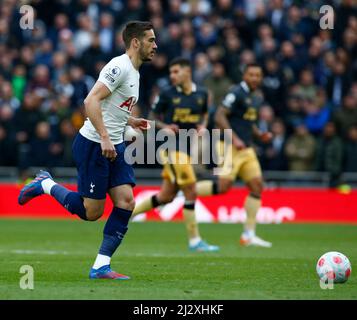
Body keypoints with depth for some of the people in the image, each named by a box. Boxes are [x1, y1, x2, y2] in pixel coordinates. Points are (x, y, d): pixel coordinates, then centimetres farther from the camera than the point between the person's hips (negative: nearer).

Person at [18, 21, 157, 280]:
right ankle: (45, 185, 18)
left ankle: (101, 266, -1)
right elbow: (91, 101, -24)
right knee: (91, 212, -4)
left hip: (114, 147, 9)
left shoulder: (133, 72, 16)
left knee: (126, 203, -5)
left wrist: (130, 121, 16)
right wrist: (104, 137, -28)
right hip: (93, 145, -9)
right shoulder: (119, 67, -16)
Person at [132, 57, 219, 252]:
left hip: (188, 149, 6)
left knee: (166, 196, 10)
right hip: (173, 147, -6)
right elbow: (153, 117, 2)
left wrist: (202, 126, 0)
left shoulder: (201, 94, 5)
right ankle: (194, 240, -2)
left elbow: (204, 114, 21)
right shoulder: (167, 94, -7)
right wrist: (164, 127, -17)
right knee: (191, 193, -10)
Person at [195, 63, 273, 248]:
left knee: (257, 187, 0)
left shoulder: (256, 99, 16)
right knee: (224, 186, -18)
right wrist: (234, 139, -24)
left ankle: (249, 235, 3)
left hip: (246, 149, 8)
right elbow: (219, 117, -18)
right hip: (230, 147, -8)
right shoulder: (237, 93, -11)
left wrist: (259, 135, 11)